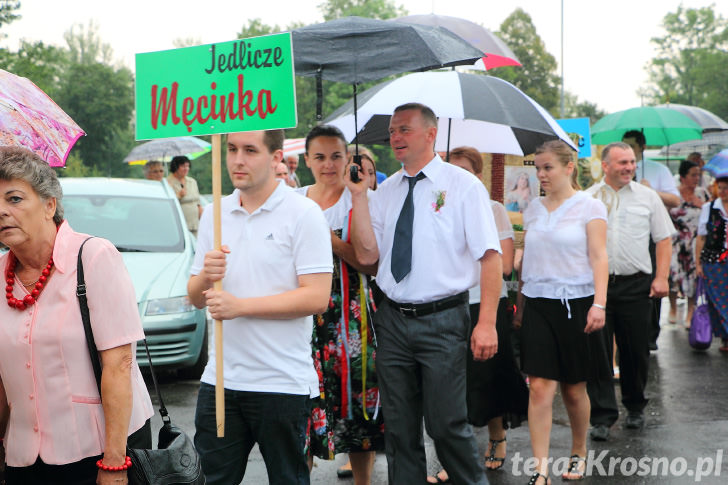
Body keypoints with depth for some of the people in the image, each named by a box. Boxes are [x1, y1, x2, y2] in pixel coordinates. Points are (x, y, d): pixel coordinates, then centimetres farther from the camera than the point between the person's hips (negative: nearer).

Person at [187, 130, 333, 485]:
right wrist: (206, 277, -11)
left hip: (283, 383, -5)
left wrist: (239, 305, -17)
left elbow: (317, 297, -15)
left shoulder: (303, 214, -7)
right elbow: (195, 297, 12)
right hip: (220, 377, 5)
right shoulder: (215, 214, 11)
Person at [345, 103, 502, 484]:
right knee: (398, 425, 13)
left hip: (443, 320, -5)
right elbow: (367, 255, 3)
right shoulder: (384, 192, 10)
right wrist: (358, 195, -3)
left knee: (446, 423, -1)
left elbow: (490, 256, -9)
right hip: (393, 319, 5)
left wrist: (487, 323, -17)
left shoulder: (463, 185, -4)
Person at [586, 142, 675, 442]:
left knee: (636, 350, 7)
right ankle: (602, 416, 1)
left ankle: (635, 407, 27)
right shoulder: (587, 199, 6)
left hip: (636, 285, 1)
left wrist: (661, 278, -2)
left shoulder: (647, 197, 8)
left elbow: (663, 239, 9)